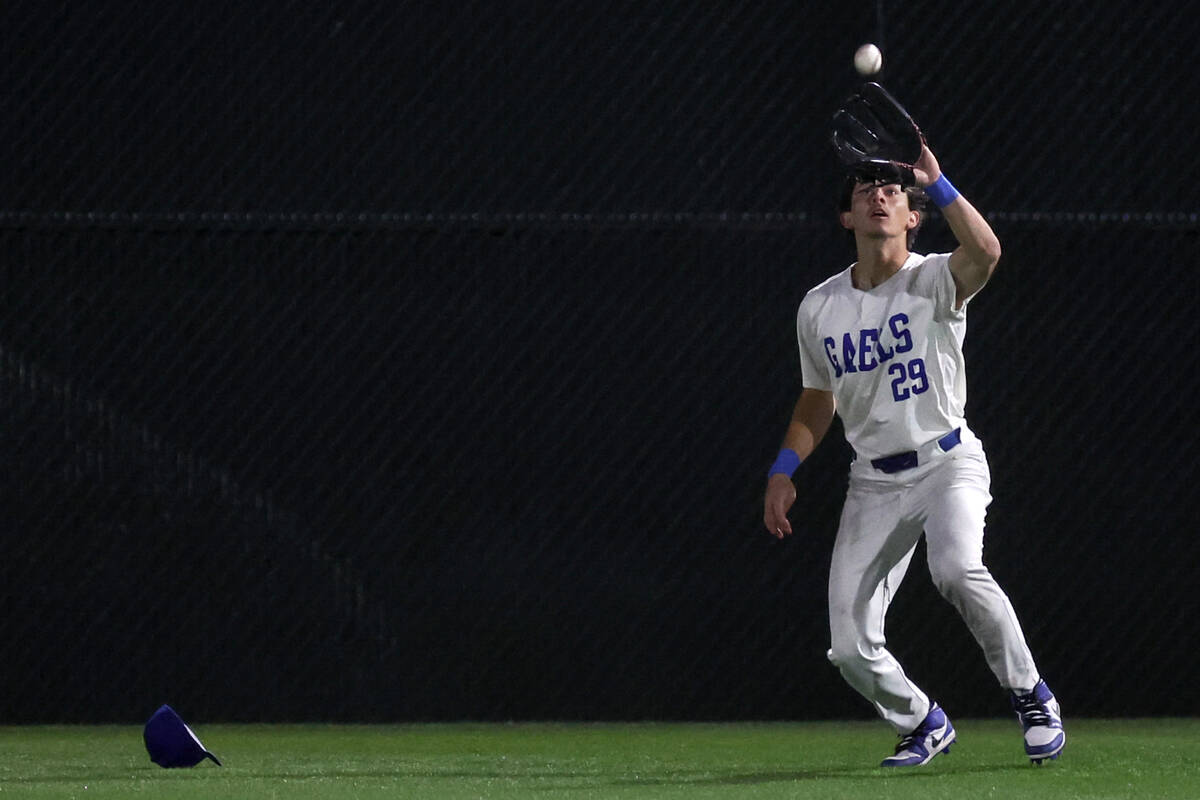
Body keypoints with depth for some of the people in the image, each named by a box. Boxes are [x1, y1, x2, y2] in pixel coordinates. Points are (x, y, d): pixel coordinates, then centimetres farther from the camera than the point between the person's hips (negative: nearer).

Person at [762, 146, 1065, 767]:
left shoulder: (934, 282, -9)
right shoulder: (819, 309, 5)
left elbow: (984, 253, -34)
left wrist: (935, 182, -36)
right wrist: (783, 471, 8)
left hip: (949, 464, -4)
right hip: (874, 483, 4)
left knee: (956, 568, -35)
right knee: (851, 647, -6)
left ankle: (1032, 698, -15)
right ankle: (926, 726, 24)